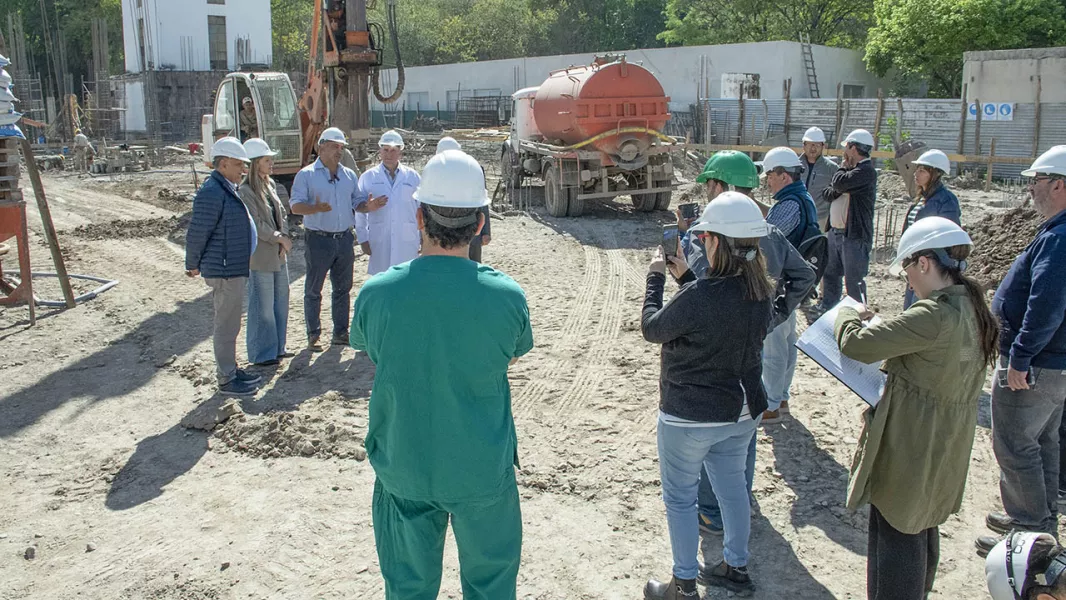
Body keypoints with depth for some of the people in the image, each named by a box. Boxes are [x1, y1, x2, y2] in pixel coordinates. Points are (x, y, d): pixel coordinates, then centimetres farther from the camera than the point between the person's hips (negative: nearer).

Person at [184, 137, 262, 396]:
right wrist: (193, 266, -8)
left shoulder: (227, 189, 12)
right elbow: (196, 234, -19)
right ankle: (227, 380, 9)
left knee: (230, 324, 19)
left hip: (235, 269, 10)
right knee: (226, 326, -1)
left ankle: (231, 370, 31)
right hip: (224, 271, -10)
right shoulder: (212, 193, -20)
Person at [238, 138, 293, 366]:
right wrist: (279, 238, -11)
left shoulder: (271, 184, 9)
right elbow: (256, 225, -17)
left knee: (280, 301, 16)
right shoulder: (246, 191, -16)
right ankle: (262, 353, 14)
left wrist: (284, 238, -2)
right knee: (262, 306, 2)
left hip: (279, 253, 8)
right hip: (261, 256, -8)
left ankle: (277, 347, 30)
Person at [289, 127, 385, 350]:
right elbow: (295, 205, -9)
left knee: (343, 288, 11)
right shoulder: (306, 175, -3)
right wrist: (316, 208, -29)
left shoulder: (349, 175, 13)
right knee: (313, 290, 3)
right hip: (319, 239, -4)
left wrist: (368, 206, -10)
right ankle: (313, 335, 13)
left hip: (344, 239, 5)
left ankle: (340, 332, 21)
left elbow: (357, 202, 14)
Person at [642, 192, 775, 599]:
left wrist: (655, 278, -1)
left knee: (679, 497, 11)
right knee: (731, 486, 24)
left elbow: (651, 329, -13)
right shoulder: (762, 291, -7)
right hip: (743, 411, 7)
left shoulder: (698, 296, -29)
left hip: (690, 416, -7)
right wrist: (686, 277, 10)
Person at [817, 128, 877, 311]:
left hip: (854, 235, -10)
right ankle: (827, 310, 34)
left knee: (854, 281, -2)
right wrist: (837, 190, -11)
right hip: (835, 232, 10)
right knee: (831, 275, 20)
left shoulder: (866, 171, -15)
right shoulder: (850, 170, 15)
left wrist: (844, 167, -7)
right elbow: (826, 194, 11)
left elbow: (839, 183, -28)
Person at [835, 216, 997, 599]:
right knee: (923, 529, 25)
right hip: (946, 449, 9)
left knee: (896, 539, 5)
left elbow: (857, 343, -25)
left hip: (909, 449, -9)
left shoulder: (934, 316, -28)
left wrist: (849, 315, -5)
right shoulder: (973, 310, 1)